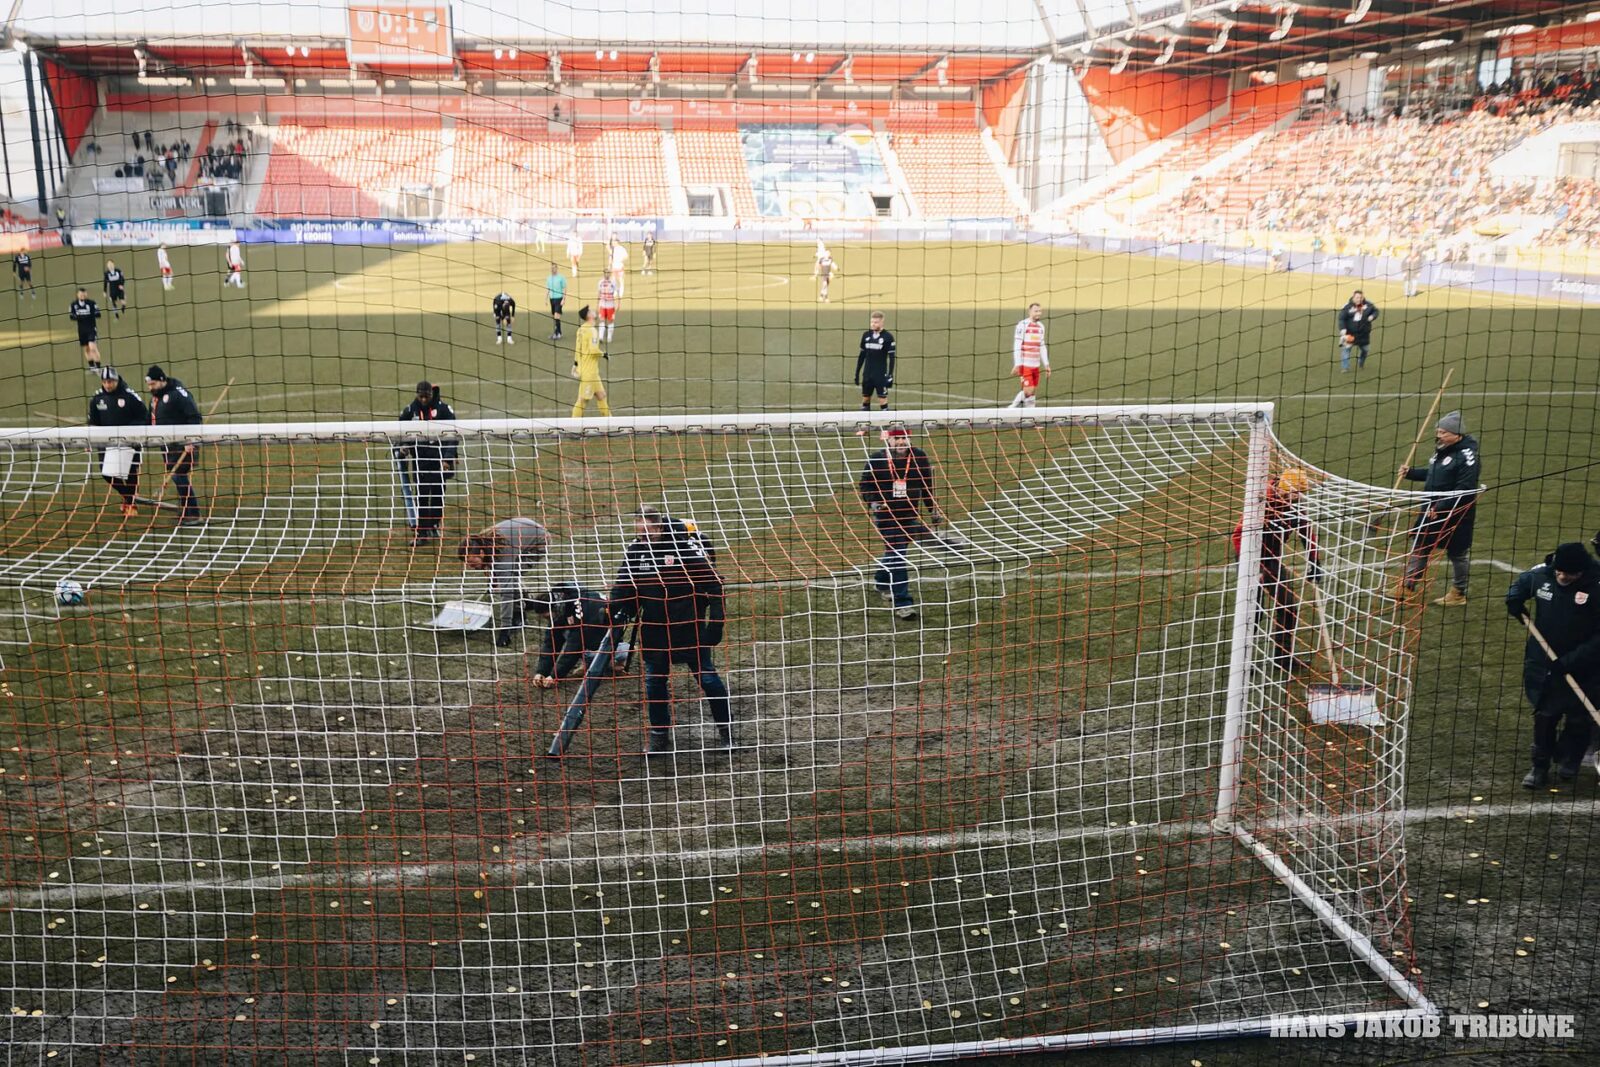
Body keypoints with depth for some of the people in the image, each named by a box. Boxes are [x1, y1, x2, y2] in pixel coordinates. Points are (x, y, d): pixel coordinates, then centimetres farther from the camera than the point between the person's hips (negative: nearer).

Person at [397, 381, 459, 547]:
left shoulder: (443, 409, -7)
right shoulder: (410, 410, -1)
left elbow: (452, 434, -7)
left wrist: (448, 458, -16)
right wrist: (401, 454, -4)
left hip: (439, 459, -1)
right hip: (420, 460, 1)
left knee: (438, 494, 9)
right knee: (422, 496, -3)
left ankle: (434, 527, 27)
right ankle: (421, 533, -1)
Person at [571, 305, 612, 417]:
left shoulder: (581, 329, 8)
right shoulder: (592, 330, -19)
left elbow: (578, 348, 13)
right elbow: (593, 350, -26)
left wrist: (576, 363, 19)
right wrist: (603, 354, -9)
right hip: (589, 371, -9)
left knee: (600, 395, 15)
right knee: (584, 398, -2)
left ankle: (607, 417, 22)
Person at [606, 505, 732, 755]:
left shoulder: (684, 547, -16)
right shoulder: (635, 551, 0)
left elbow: (712, 584, -13)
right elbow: (623, 589, 6)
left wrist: (716, 621, -14)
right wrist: (618, 617, -9)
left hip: (689, 626, -5)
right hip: (654, 629, 5)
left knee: (706, 676, 3)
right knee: (654, 680, 8)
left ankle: (726, 730, 18)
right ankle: (659, 737, 20)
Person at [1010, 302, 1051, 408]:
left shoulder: (1041, 326, 15)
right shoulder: (1022, 325, -7)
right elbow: (1017, 346, -10)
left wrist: (1046, 365, 16)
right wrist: (1017, 364, -15)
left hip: (1036, 365, 7)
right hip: (1024, 364, -7)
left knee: (1034, 391, 7)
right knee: (1028, 390, -12)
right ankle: (1012, 407, 6)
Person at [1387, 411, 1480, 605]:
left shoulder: (1467, 456, -21)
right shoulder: (1442, 450, 7)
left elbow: (1464, 491, -26)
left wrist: (1440, 508, -28)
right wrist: (1411, 473, 7)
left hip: (1455, 516, -8)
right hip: (1432, 511, 9)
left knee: (1457, 553, 9)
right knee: (1419, 547, 11)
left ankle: (1459, 593, 24)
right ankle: (1407, 586, 19)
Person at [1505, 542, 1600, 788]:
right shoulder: (1541, 574, -8)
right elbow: (1521, 583, 18)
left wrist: (1572, 660, -25)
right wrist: (1514, 600, -3)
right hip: (1543, 662, 3)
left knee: (1578, 718, 11)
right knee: (1544, 715, 10)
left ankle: (1569, 761, 35)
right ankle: (1540, 767, 23)